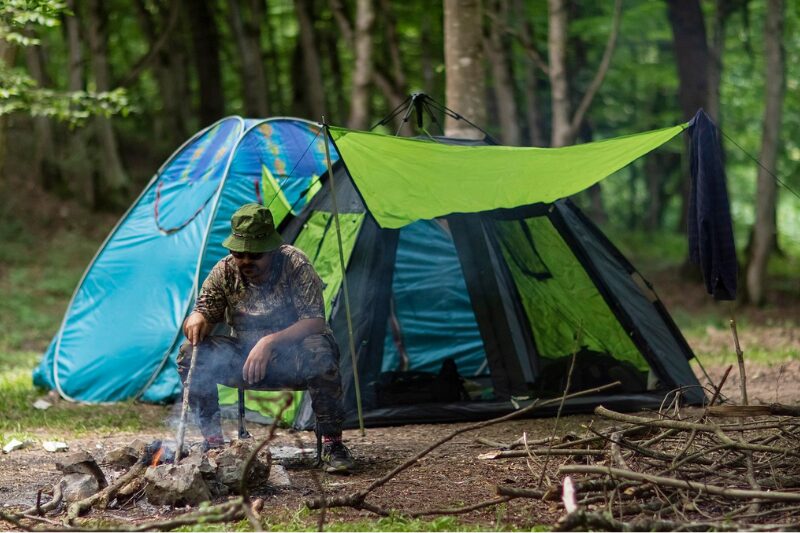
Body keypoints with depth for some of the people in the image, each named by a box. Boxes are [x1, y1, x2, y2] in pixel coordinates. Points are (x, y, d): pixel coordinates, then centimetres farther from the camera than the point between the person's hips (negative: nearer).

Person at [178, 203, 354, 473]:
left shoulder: (295, 264, -16)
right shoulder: (224, 271, -6)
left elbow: (315, 321, -22)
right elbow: (203, 314, -1)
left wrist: (270, 342, -36)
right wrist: (196, 319, -28)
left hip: (292, 360, -3)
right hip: (244, 360, 3)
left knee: (319, 352, -38)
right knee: (191, 354, -20)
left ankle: (332, 443, -23)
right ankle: (212, 439, -10)